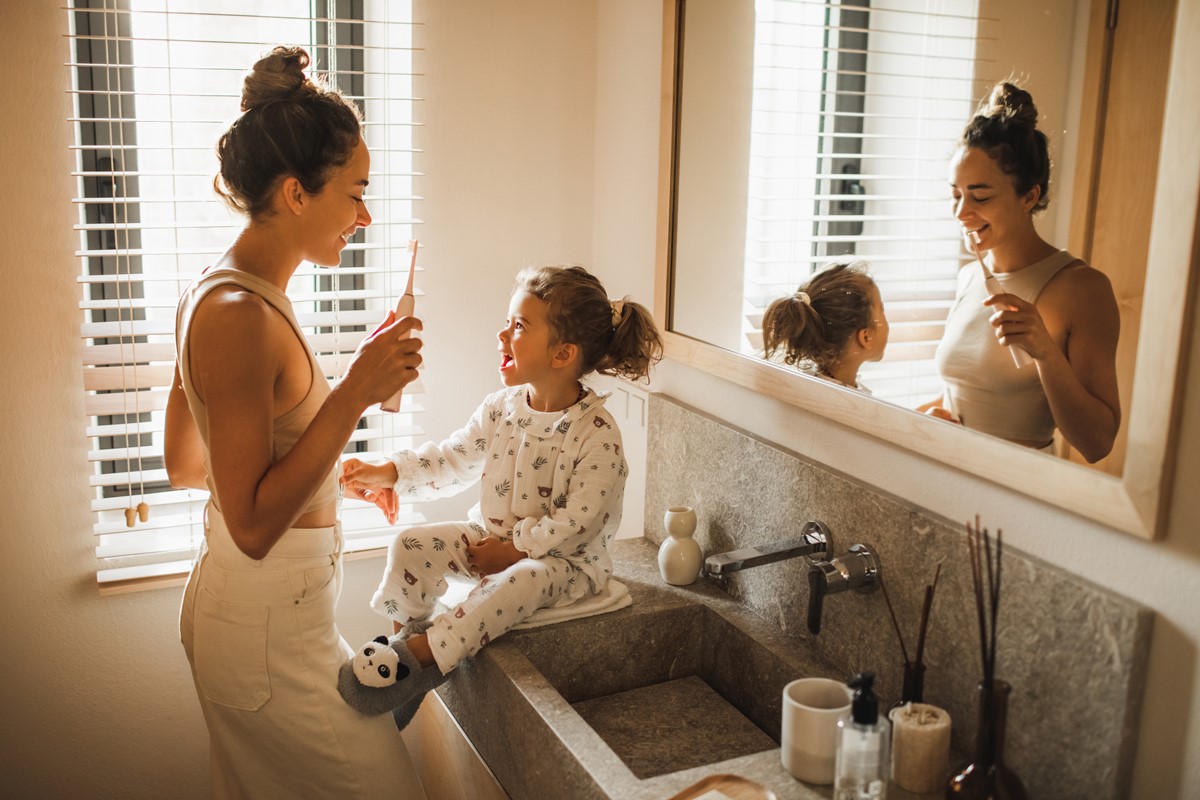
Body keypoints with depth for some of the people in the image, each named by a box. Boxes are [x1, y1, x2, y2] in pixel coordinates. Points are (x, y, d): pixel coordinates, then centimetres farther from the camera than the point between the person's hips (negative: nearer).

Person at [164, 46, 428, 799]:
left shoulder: (221, 293, 4)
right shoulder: (239, 314, -25)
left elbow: (186, 464, 13)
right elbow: (253, 524, -25)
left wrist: (335, 476, 19)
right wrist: (354, 394, -27)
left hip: (248, 608, 10)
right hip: (268, 624, -10)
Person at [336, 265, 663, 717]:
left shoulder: (597, 433, -21)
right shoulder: (502, 408, -1)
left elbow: (579, 524, -21)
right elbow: (451, 462, 6)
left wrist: (515, 549, -19)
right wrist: (388, 473, -4)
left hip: (564, 559, -6)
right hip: (491, 537, 6)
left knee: (524, 578, -38)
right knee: (411, 545, -10)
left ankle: (422, 654, -35)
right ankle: (403, 641, 0)